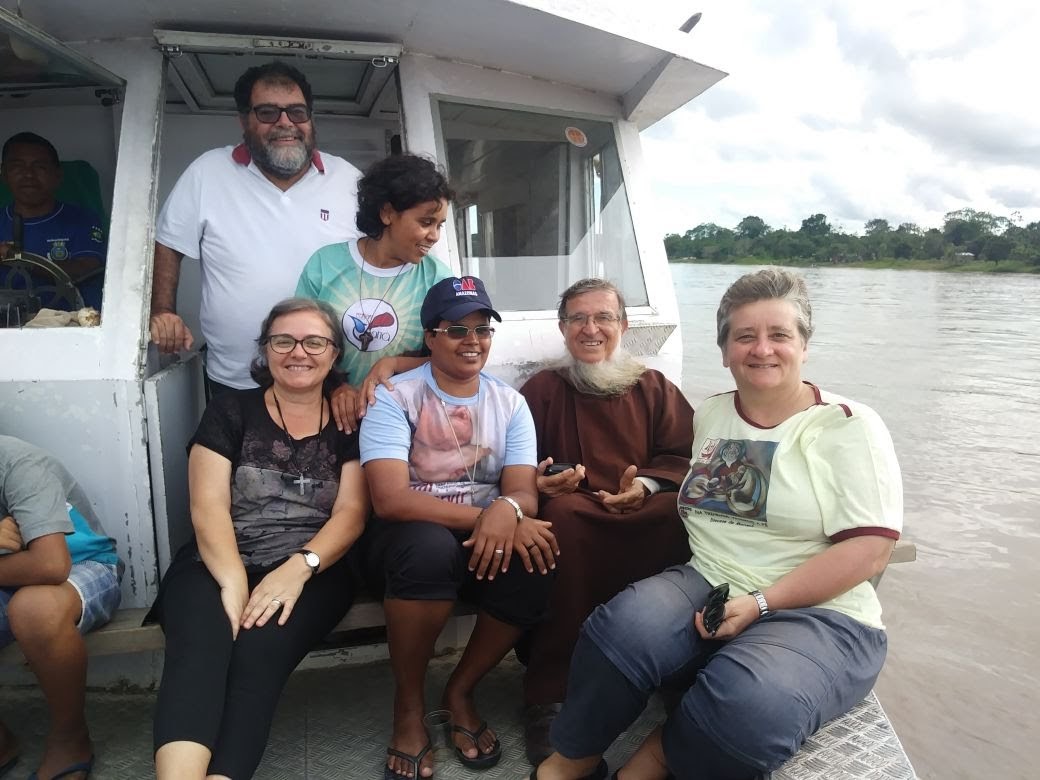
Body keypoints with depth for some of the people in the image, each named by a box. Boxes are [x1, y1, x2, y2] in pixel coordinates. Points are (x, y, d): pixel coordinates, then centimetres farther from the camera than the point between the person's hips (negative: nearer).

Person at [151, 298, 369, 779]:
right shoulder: (230, 411, 11)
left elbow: (351, 512, 1)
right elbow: (208, 505, -1)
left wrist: (298, 568, -19)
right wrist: (234, 581, -20)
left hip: (311, 572, 0)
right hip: (218, 566, 1)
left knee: (258, 650, -32)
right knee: (199, 644, -32)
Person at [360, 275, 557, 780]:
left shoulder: (509, 402, 5)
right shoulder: (395, 397, -8)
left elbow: (524, 491, -7)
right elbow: (390, 499, -21)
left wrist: (507, 511, -33)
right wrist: (483, 516, -29)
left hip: (488, 538, 3)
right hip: (409, 540, -3)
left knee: (534, 561, -29)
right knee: (429, 545, -38)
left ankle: (461, 691, -2)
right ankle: (408, 704, -10)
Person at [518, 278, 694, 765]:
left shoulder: (655, 388, 18)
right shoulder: (540, 390, 15)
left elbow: (683, 457, 8)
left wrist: (647, 485, -12)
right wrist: (539, 482, -12)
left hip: (645, 518, 1)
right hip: (575, 518, -1)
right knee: (561, 512, -37)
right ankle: (549, 694, -30)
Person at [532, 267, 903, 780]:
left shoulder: (849, 426, -2)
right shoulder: (708, 416, 14)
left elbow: (869, 548, -10)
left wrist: (759, 602, -17)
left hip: (816, 615, -3)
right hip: (706, 588, 4)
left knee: (750, 703, -36)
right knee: (623, 627, -29)